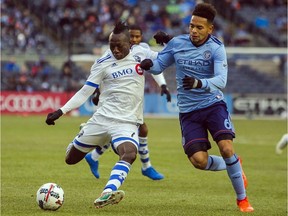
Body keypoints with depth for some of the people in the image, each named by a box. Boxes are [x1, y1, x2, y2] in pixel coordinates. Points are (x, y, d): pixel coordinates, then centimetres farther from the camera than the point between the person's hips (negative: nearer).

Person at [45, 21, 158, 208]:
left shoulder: (140, 53, 4)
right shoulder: (103, 63, -1)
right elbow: (85, 92, 1)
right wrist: (60, 112, -7)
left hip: (128, 122, -1)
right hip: (102, 118, 1)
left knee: (130, 154, -33)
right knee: (70, 159, 9)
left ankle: (106, 195, -47)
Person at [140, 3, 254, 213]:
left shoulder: (216, 48, -12)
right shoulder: (176, 43, -1)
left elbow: (221, 80, -24)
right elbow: (158, 66, 10)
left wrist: (199, 83, -41)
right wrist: (148, 65, -13)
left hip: (213, 104, -2)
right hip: (188, 111, 2)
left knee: (226, 148, -22)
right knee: (199, 160, -13)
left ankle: (242, 199, -1)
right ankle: (233, 166, 21)